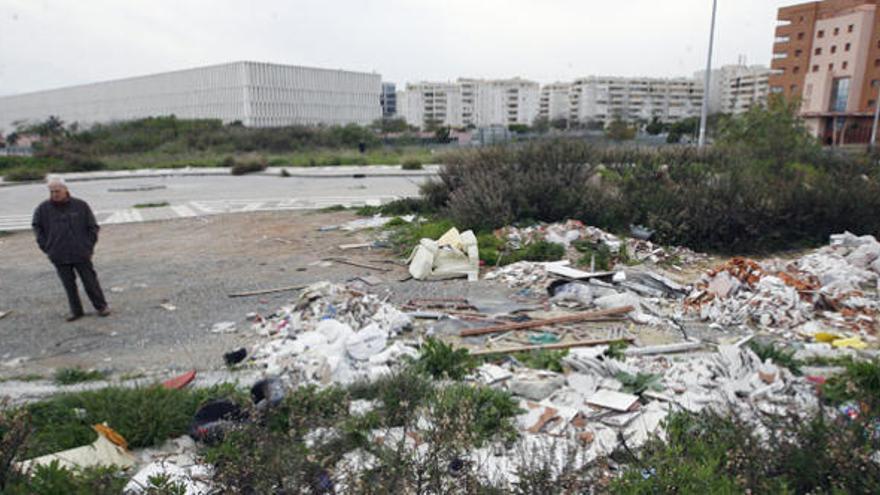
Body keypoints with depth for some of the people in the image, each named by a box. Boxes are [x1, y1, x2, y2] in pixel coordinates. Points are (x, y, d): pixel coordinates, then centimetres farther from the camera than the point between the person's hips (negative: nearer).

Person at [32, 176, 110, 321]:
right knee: (69, 285, 8)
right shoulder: (43, 209, 1)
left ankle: (101, 306, 17)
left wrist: (88, 246, -1)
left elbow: (93, 227, 4)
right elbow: (37, 227, 16)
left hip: (81, 254, -2)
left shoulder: (81, 205, -3)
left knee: (90, 282, 4)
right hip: (59, 257, 2)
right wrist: (46, 247, 7)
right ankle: (76, 311, 19)